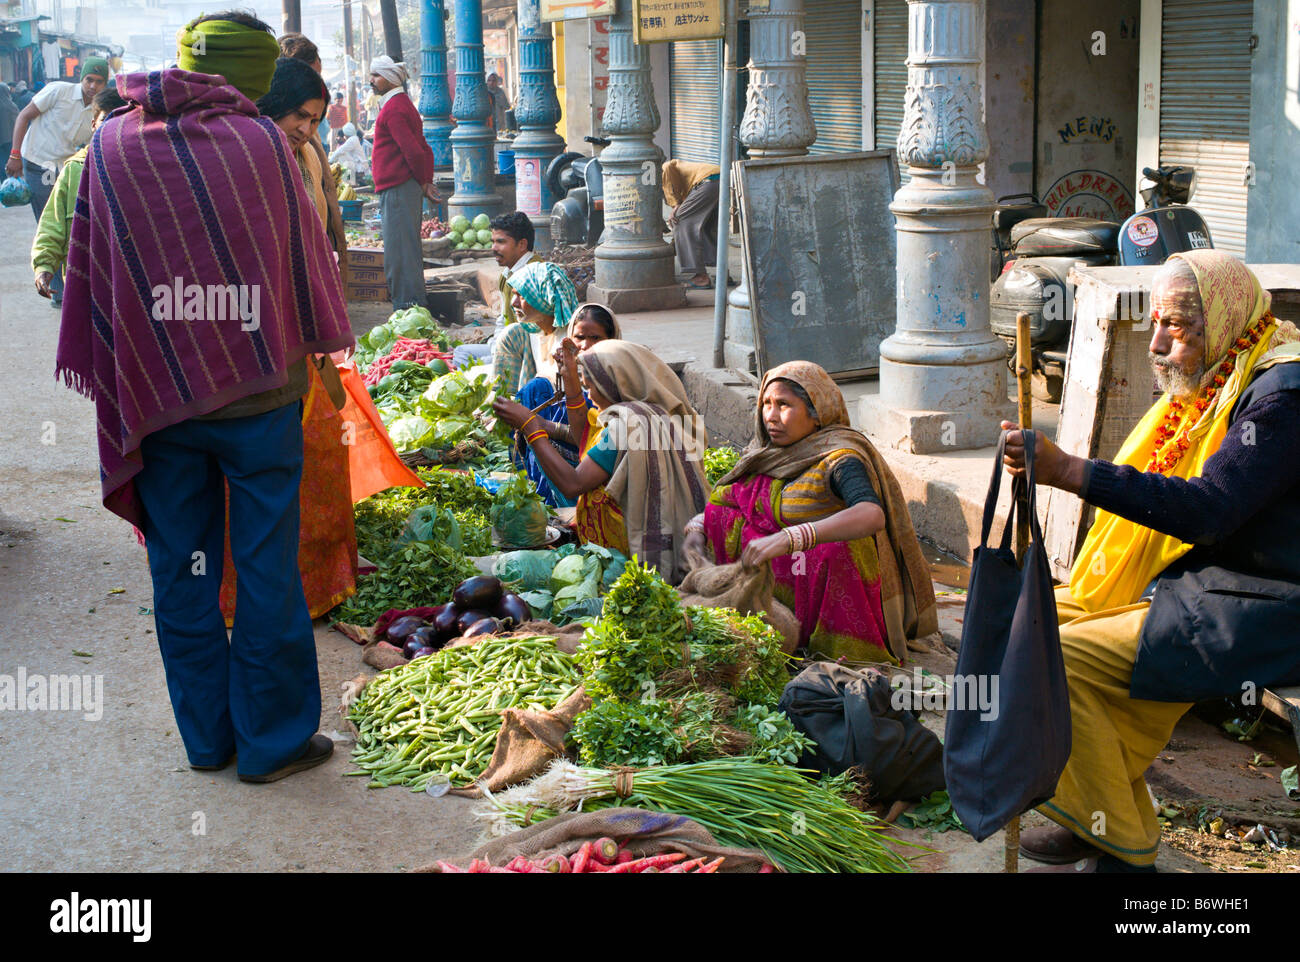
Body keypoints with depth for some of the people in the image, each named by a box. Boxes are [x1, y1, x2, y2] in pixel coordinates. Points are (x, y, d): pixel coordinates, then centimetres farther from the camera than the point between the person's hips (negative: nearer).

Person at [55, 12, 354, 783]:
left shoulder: (112, 145, -1)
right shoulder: (262, 142, -8)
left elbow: (90, 273, 4)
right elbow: (308, 256, -1)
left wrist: (108, 379, 13)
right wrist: (325, 338, 17)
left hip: (156, 395, 2)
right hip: (261, 394, -2)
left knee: (182, 569, 12)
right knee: (267, 567, 7)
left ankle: (206, 734, 22)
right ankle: (274, 738, 16)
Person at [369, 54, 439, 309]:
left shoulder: (393, 109, -13)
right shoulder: (403, 104, 20)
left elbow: (413, 151, -20)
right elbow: (424, 150, 20)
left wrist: (422, 183, -8)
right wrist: (426, 182, 12)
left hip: (397, 189, -10)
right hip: (408, 187, 10)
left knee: (399, 251, -9)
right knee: (408, 248, 13)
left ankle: (408, 305, -8)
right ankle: (413, 305, 17)